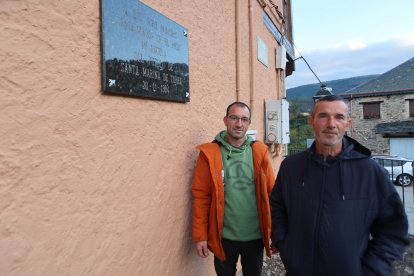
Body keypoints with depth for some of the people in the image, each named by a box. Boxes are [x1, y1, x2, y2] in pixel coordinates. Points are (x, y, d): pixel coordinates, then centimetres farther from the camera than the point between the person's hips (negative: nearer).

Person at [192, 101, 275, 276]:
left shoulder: (259, 152, -4)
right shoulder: (209, 153, -10)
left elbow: (271, 192, -1)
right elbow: (201, 197, -8)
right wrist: (200, 235, -8)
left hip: (255, 235, 2)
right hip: (224, 236, -1)